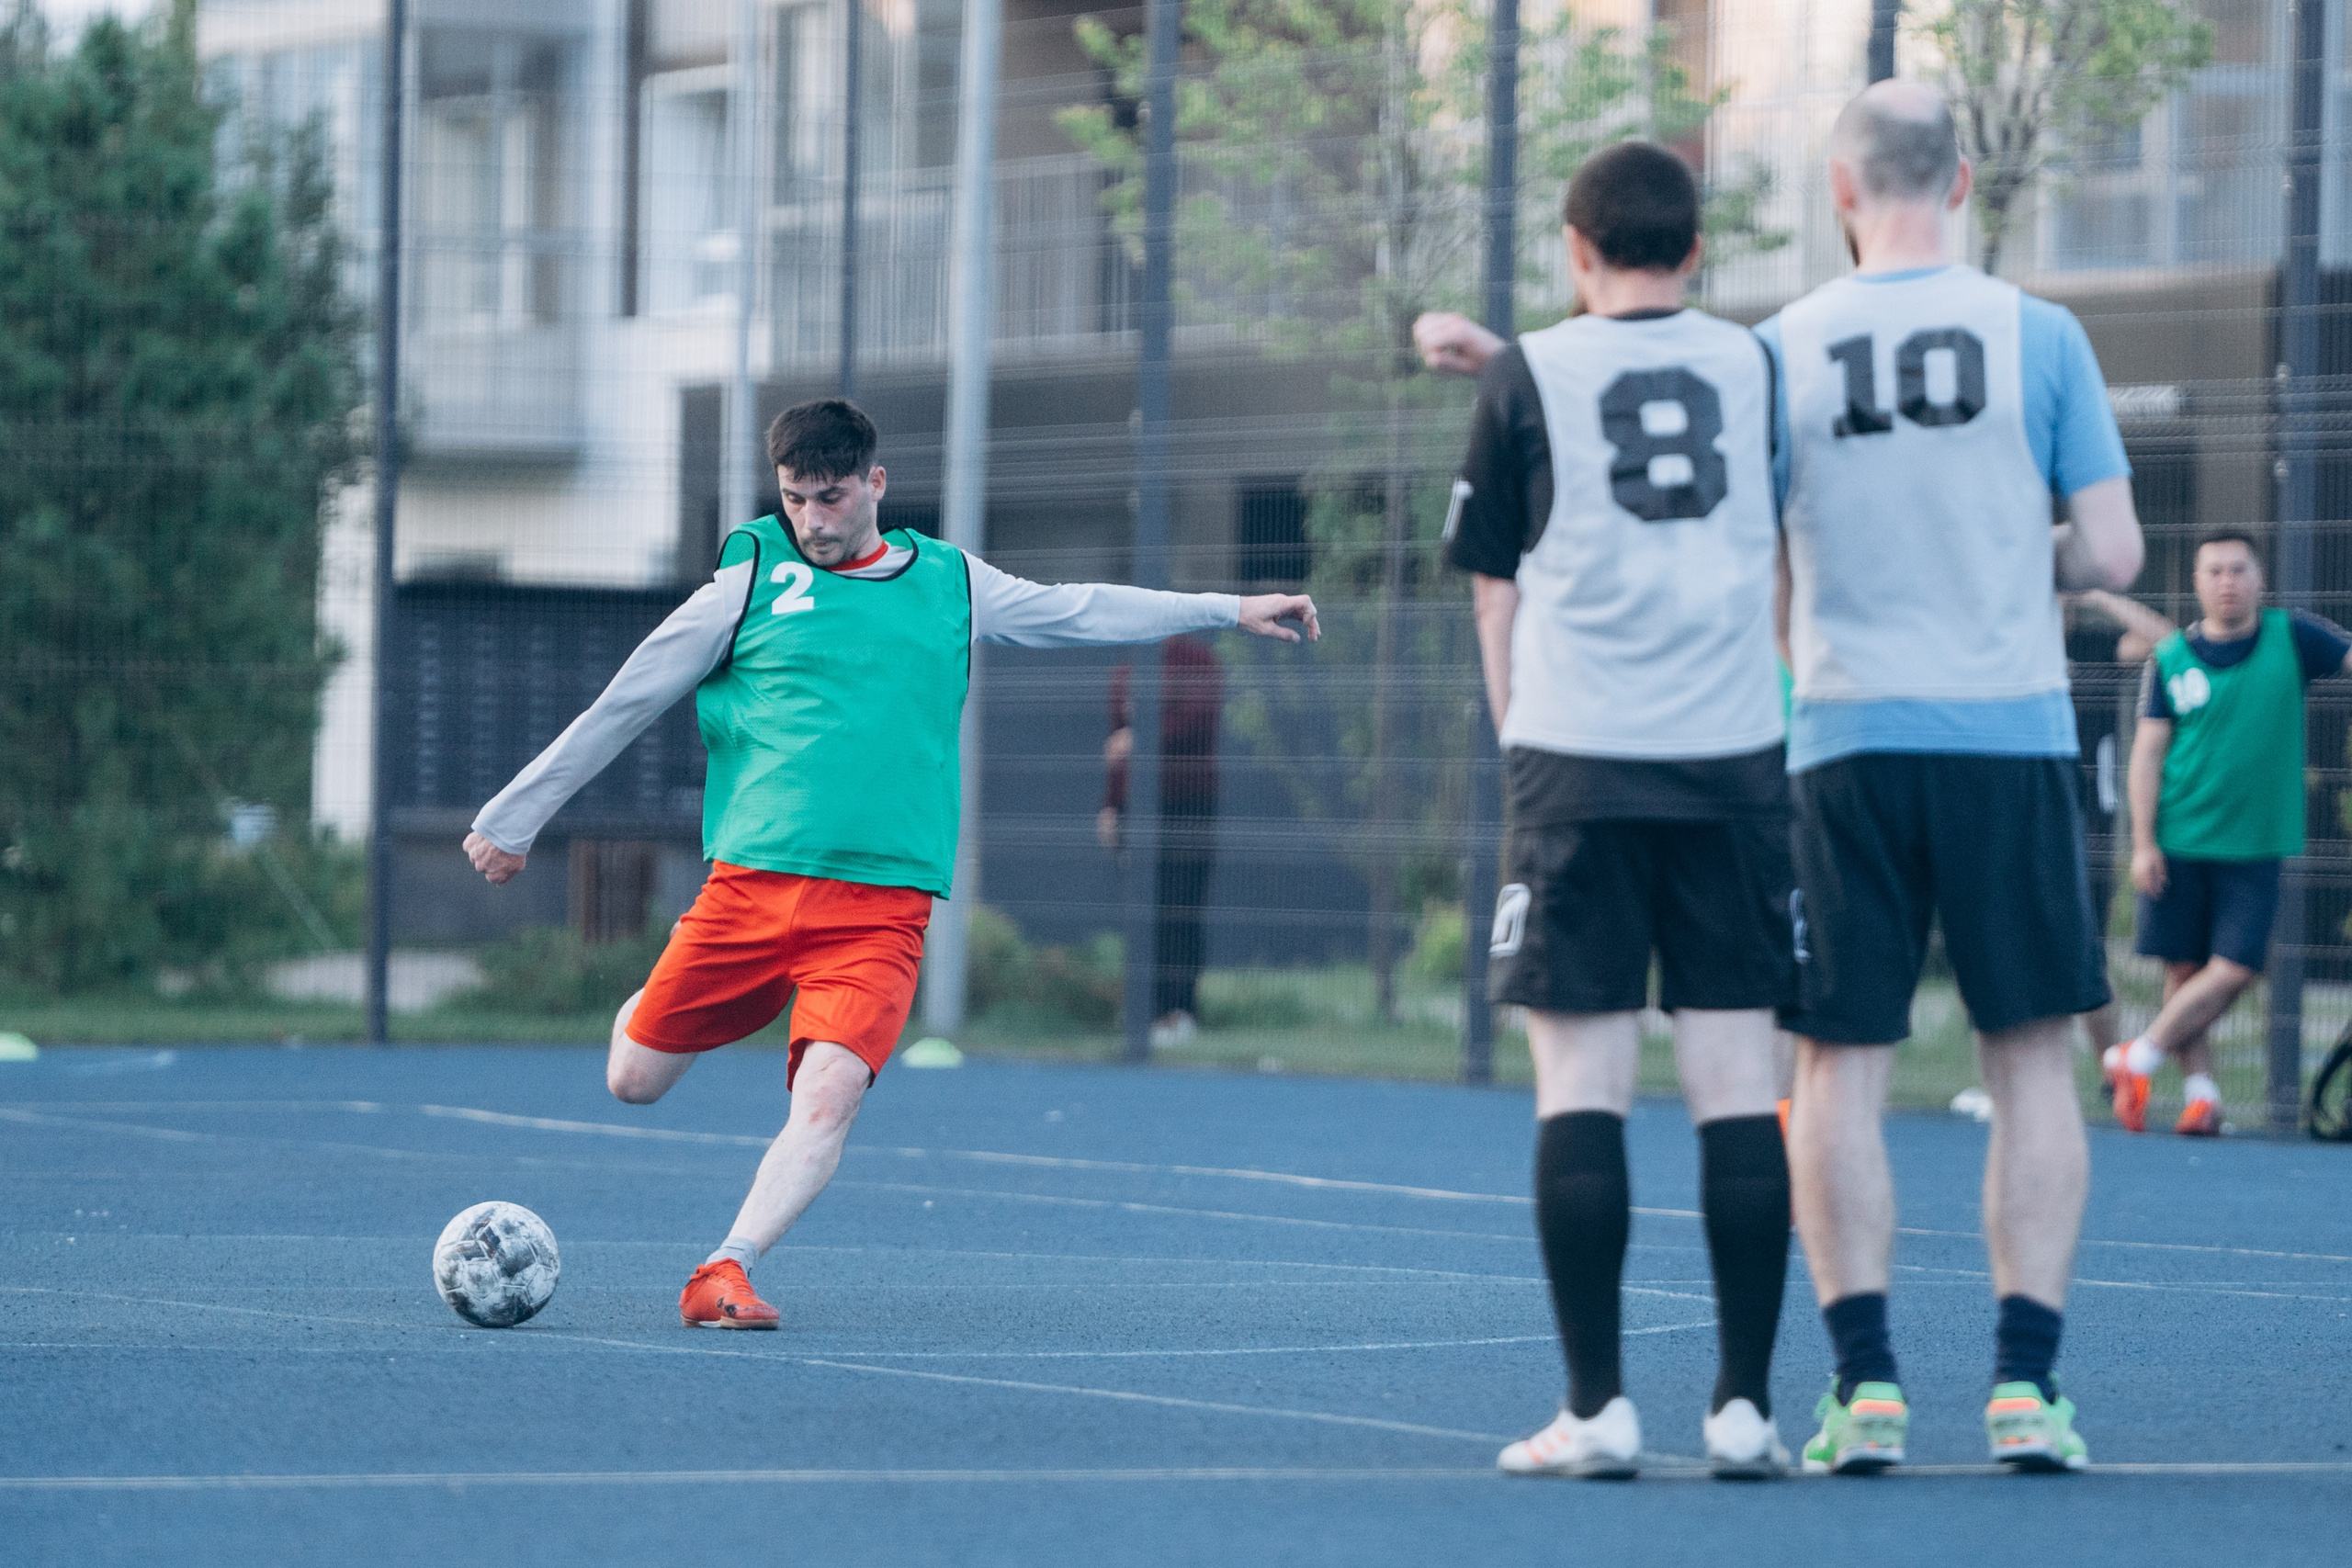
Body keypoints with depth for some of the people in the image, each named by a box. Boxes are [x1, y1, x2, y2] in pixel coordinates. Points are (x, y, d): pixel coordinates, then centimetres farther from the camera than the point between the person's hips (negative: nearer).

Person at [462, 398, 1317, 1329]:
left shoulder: (950, 583, 13)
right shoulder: (752, 579, 5)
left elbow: (1080, 611, 28)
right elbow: (621, 708, 10)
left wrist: (1228, 610, 30)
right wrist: (514, 818, 12)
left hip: (884, 900, 0)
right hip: (751, 879, 0)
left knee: (829, 1095, -22)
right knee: (635, 1082, 2)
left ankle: (726, 1272, -22)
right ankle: (658, 1010, 36)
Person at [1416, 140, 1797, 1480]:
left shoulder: (1529, 379, 1)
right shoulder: (1754, 365, 8)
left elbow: (1497, 591, 7)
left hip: (1580, 764, -2)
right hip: (1734, 763, 2)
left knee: (1583, 1082, -1)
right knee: (1737, 1081, 2)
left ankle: (1599, 1408, -4)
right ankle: (1745, 1405, 1)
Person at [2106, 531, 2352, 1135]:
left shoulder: (2292, 638, 2)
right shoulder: (2171, 658, 1)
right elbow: (2148, 750, 2)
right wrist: (2143, 843, -4)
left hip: (2255, 846, 0)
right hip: (2178, 845, 0)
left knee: (2234, 970, -8)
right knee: (2184, 970, -1)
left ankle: (2134, 1061, 5)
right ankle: (2201, 1091, 10)